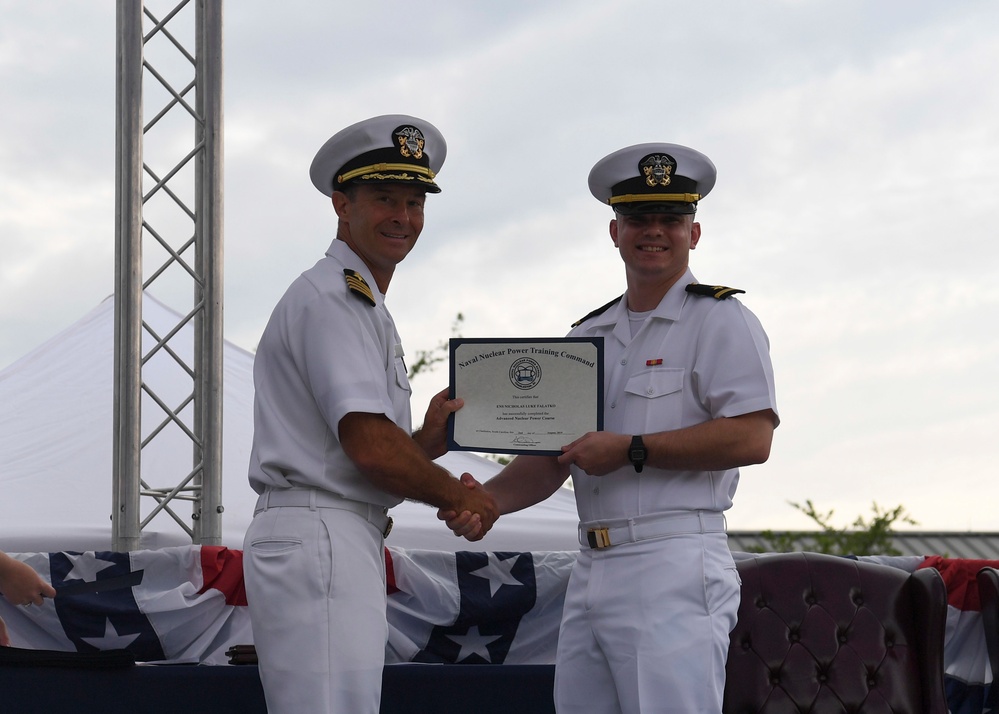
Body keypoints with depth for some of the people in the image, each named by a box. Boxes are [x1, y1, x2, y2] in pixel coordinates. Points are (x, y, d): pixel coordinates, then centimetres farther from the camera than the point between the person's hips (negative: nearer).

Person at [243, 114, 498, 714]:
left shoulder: (363, 304, 25)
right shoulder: (332, 296, -8)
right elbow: (369, 446, -18)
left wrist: (430, 439, 3)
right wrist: (462, 496, -4)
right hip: (319, 540, -11)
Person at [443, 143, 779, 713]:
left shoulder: (720, 320, 1)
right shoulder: (588, 335, 22)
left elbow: (751, 438, -13)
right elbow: (551, 457, 18)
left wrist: (630, 450, -13)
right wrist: (488, 499, -2)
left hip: (674, 571, -7)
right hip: (592, 574, 7)